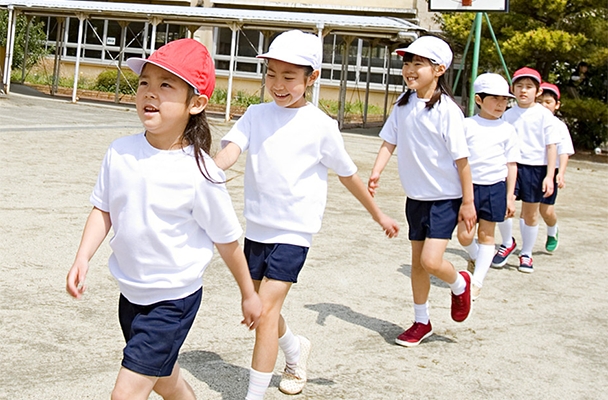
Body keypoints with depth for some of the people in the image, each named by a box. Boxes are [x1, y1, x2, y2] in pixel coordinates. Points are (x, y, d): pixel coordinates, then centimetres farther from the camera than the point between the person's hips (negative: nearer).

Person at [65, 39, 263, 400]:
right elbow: (104, 209, 6)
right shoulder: (121, 153, -8)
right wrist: (83, 258, -9)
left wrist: (248, 294, 2)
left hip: (174, 300, -6)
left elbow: (227, 240, -9)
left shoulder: (199, 173, -21)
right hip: (131, 293, 6)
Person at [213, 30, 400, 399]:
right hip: (257, 228, 5)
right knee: (257, 308, 17)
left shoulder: (320, 126, -7)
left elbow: (348, 174, 5)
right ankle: (296, 349, 47)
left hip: (293, 232, -5)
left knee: (266, 310, -13)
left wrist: (379, 214, 14)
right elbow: (231, 149, -15)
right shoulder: (256, 115, 2)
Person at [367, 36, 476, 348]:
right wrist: (376, 173, -15)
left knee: (431, 260, -16)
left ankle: (459, 284, 18)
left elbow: (461, 158, -15)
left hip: (445, 198, -6)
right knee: (417, 262, 12)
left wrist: (468, 201, -12)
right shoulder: (403, 104, 0)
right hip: (416, 196, 6)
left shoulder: (447, 110, -18)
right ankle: (421, 322, 28)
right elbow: (389, 142, 2)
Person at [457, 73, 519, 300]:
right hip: (468, 186, 0)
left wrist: (510, 196, 0)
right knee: (464, 235, -2)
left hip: (495, 188, 0)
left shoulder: (507, 130, 2)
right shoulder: (467, 125, 0)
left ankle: (477, 281, 15)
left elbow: (511, 165, 4)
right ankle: (474, 257, 31)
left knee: (486, 234, 6)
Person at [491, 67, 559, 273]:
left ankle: (526, 254, 25)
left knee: (530, 212, 7)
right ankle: (507, 243, 12)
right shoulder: (508, 114, 6)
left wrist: (549, 176, -9)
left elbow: (551, 146, -3)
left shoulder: (544, 115, -3)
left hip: (535, 167, -2)